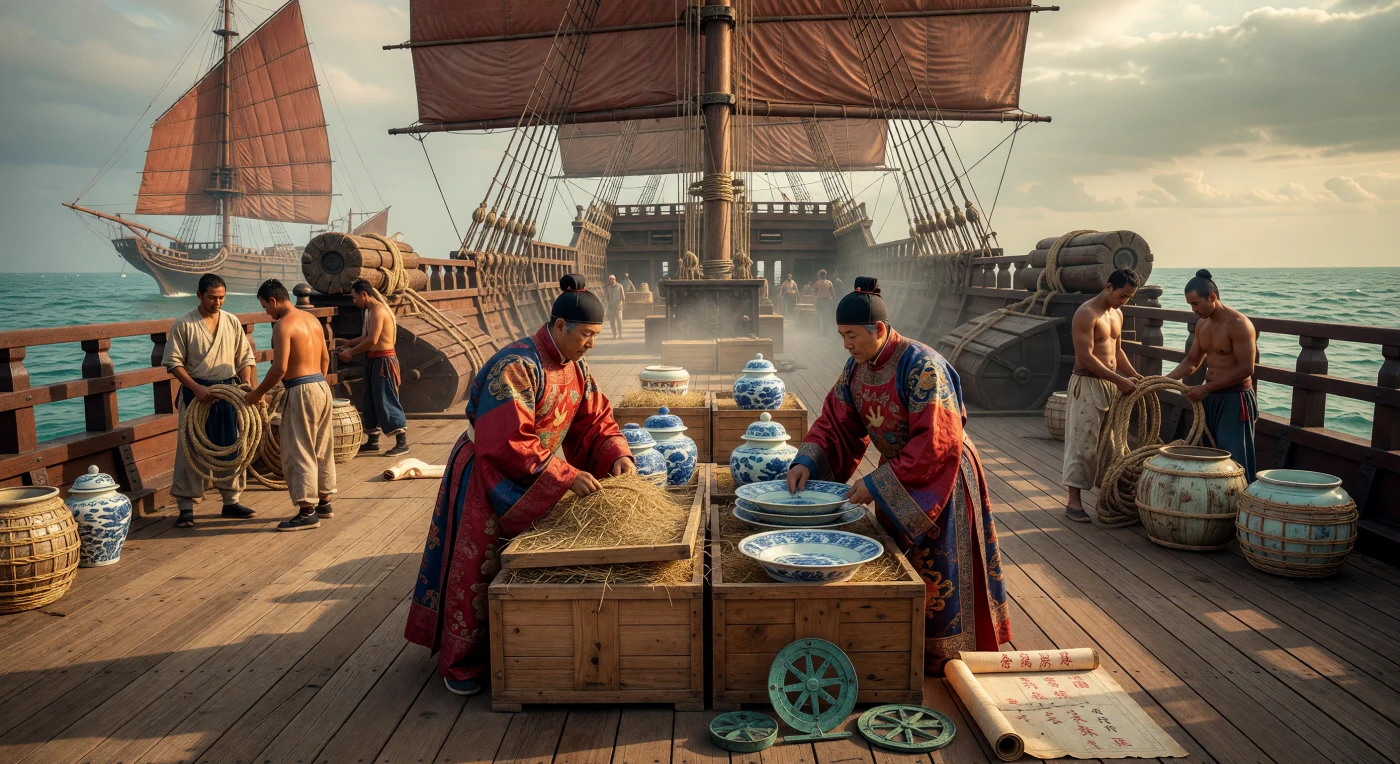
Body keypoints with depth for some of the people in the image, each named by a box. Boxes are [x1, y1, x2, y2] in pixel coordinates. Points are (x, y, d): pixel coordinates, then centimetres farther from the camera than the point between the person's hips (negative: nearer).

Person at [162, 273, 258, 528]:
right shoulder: (183, 324, -5)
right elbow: (173, 363, -6)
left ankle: (231, 501, 20)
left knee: (232, 446, 8)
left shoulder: (232, 322, 6)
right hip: (196, 392, -3)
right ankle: (186, 506, 7)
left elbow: (245, 357, 10)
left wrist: (246, 384, -6)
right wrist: (196, 388, -17)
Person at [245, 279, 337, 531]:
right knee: (321, 449, 16)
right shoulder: (312, 319, 12)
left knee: (298, 452, -2)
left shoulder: (283, 325, -13)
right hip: (322, 387, 9)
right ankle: (324, 502, 25)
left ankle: (307, 511, -1)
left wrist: (258, 393, -7)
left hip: (301, 391, -9)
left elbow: (280, 368, -19)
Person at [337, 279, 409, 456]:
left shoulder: (377, 310, -17)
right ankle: (372, 442, 22)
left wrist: (351, 352, -13)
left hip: (383, 361, -10)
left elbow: (372, 340, -23)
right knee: (370, 402, 14)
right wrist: (348, 343, 23)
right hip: (374, 361, 10)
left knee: (387, 401, -7)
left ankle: (402, 443, -1)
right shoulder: (371, 311, 14)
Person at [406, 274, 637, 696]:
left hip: (535, 478, 8)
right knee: (477, 568, 3)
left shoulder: (575, 367, -1)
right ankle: (462, 663, 19)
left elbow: (596, 420, 4)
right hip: (487, 475, -7)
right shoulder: (516, 367, -27)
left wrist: (617, 454, -15)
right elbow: (509, 444, -32)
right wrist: (566, 476, -33)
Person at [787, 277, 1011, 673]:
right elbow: (835, 422, 0)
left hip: (937, 482, -7)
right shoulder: (857, 367, -2)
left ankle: (938, 661, 23)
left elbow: (935, 445, -29)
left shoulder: (922, 368, -27)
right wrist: (806, 461, -18)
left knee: (934, 577, 5)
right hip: (897, 479, 7)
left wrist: (878, 483, -28)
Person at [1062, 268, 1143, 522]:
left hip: (1110, 384, 8)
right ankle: (1074, 501, 0)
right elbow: (1085, 357, -21)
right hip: (1086, 385, -8)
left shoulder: (1117, 314, 12)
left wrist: (1134, 375, 8)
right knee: (1083, 442, -5)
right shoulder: (1086, 313, -15)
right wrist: (1120, 380, -22)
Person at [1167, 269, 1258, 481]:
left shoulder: (1238, 324, -16)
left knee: (1234, 464, -6)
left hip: (1235, 400, -8)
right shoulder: (1202, 325, 9)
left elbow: (1246, 369, -21)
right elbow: (1191, 361, 17)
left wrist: (1205, 388, -19)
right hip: (1211, 398, 8)